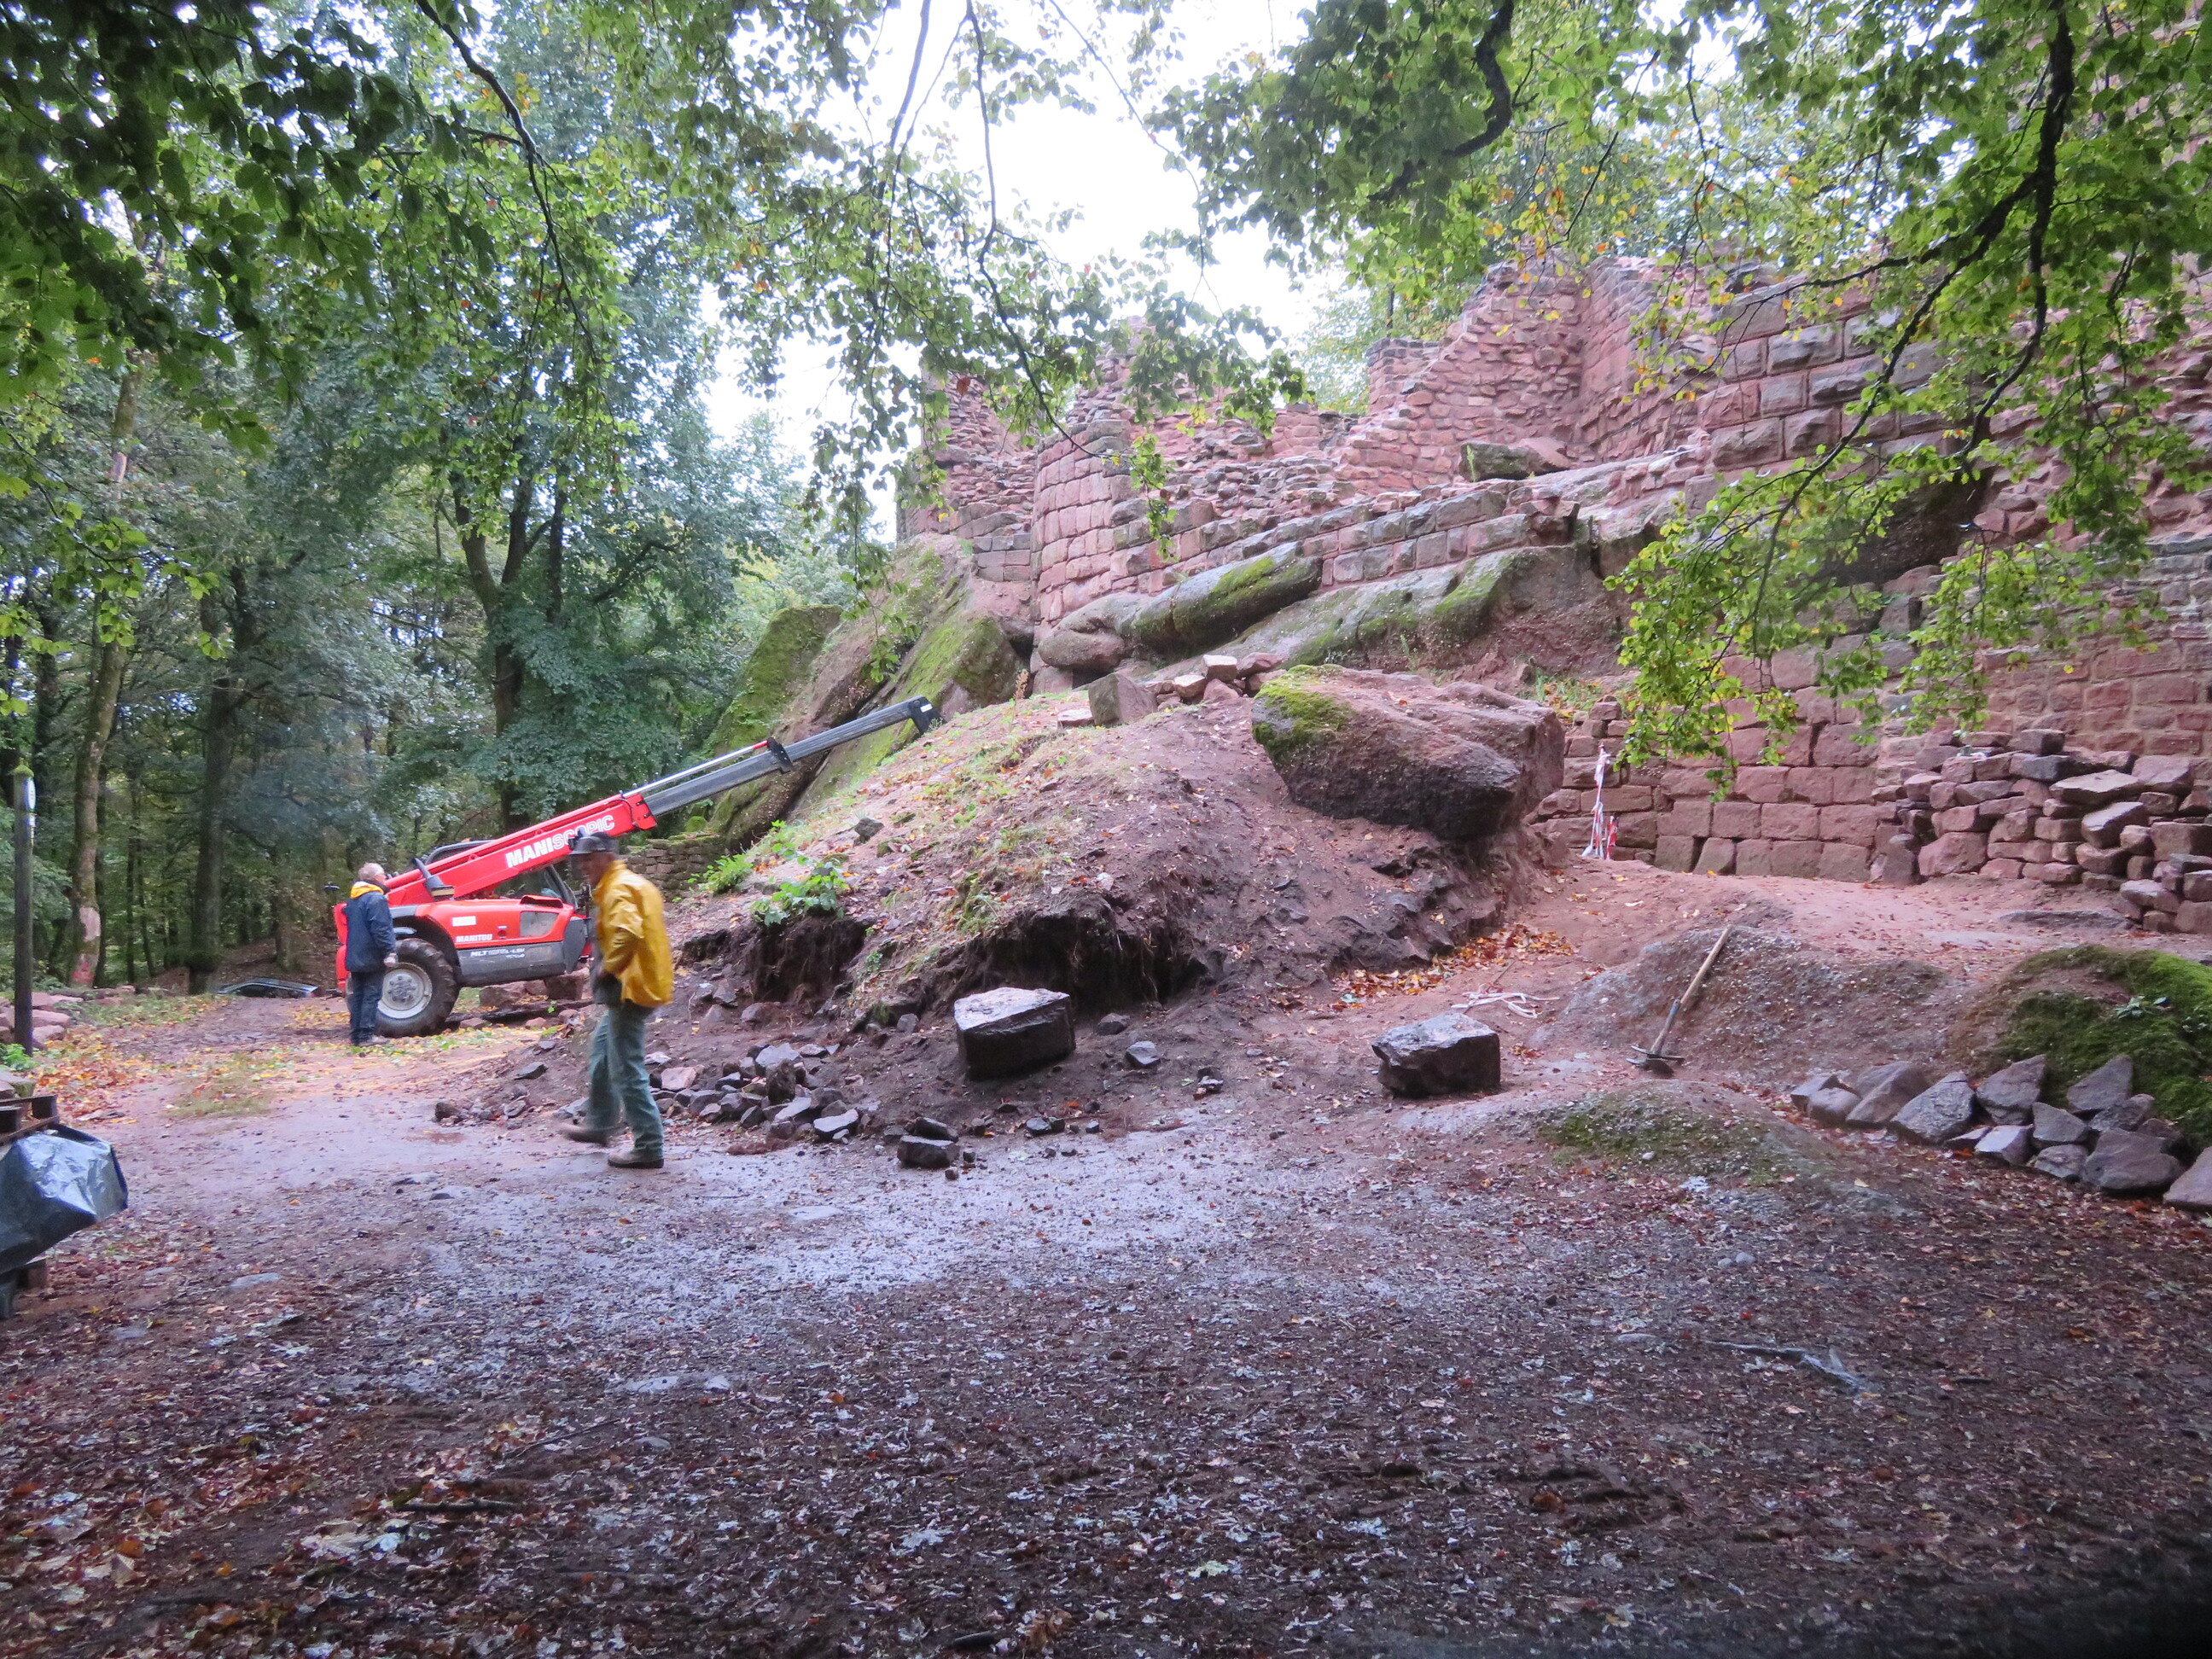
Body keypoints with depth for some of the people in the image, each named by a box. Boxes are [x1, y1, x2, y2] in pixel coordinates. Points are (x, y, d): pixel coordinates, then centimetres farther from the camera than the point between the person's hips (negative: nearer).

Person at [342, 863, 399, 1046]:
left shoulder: (353, 900, 15)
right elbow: (380, 930, -22)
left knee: (357, 997, 11)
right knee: (372, 997, -5)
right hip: (371, 959, -9)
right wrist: (389, 952, -21)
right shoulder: (376, 899, -15)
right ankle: (366, 1036, -7)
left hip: (355, 959, 9)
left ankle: (357, 1036, 13)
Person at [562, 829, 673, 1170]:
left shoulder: (618, 890, -16)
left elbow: (627, 932, -33)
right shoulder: (637, 884, 16)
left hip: (630, 988, -11)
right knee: (602, 1046, 27)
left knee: (626, 1070, -7)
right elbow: (650, 930, 24)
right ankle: (599, 1125, 40)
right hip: (645, 982, 11)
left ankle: (648, 1148, -5)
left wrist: (606, 968, -19)